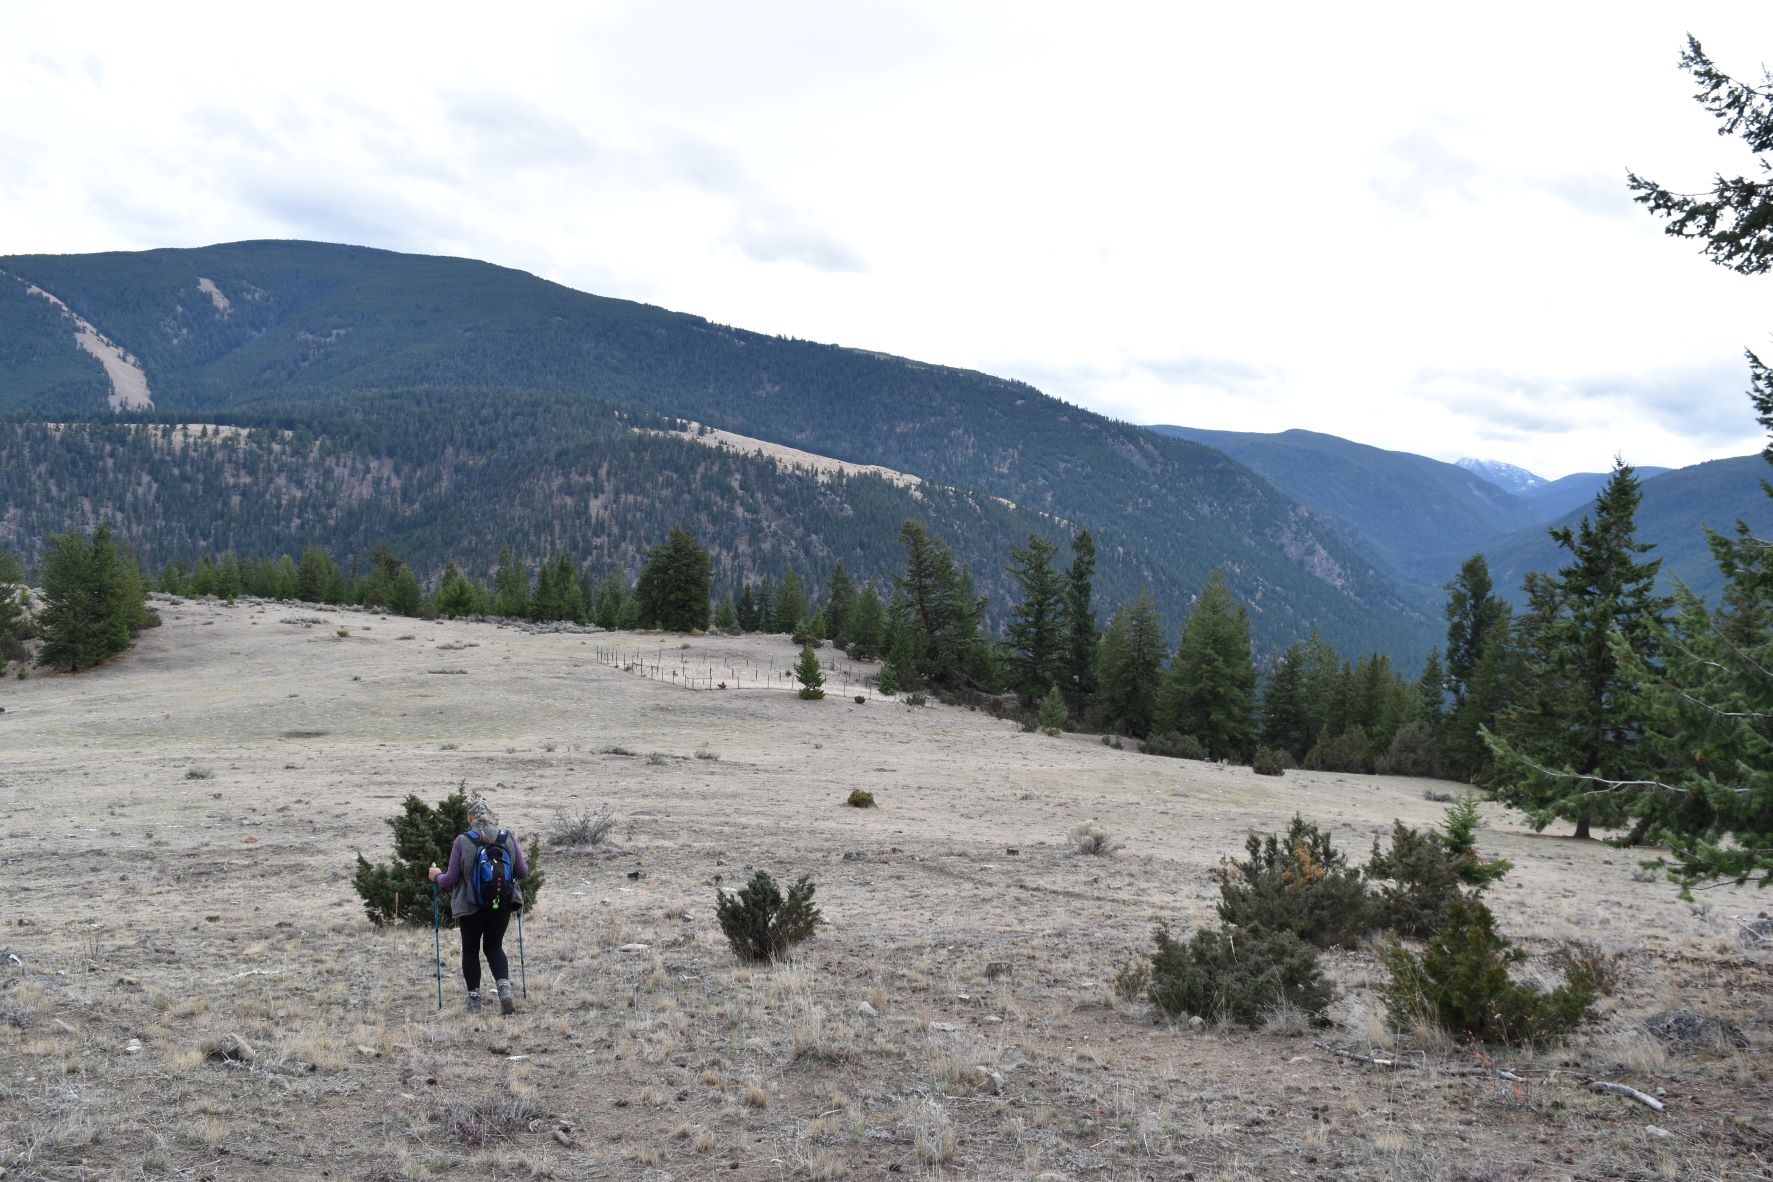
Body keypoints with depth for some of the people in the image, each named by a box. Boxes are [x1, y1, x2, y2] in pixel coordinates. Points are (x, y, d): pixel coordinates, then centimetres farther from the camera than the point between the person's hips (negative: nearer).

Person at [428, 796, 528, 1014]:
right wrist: (519, 855, 22)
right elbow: (523, 872, 0)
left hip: (471, 906, -2)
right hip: (502, 905, 2)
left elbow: (452, 879, -7)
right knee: (494, 947, 19)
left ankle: (474, 998, 18)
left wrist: (437, 876, 15)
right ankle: (505, 988, -3)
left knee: (471, 950, 17)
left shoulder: (461, 841, -12)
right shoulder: (508, 837, -5)